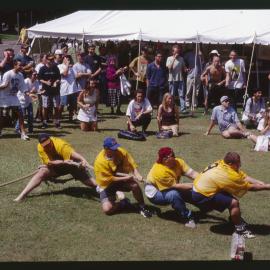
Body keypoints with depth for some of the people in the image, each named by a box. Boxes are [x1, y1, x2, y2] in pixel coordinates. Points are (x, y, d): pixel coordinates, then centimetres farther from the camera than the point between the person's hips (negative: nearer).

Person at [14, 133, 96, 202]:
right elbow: (48, 162, -27)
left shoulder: (61, 145, -37)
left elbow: (73, 153, -54)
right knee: (41, 173, -19)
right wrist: (63, 162, -43)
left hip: (72, 163, -3)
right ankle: (22, 195, -17)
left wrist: (84, 160, -72)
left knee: (90, 182, -11)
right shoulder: (40, 147, -22)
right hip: (56, 166, 3)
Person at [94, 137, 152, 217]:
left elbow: (132, 164, -12)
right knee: (107, 209, -20)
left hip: (121, 179, 3)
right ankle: (123, 203, 9)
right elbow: (109, 179, -24)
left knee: (135, 185, -29)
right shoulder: (100, 161, -27)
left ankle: (142, 207, -8)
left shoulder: (121, 152, -15)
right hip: (107, 184, -3)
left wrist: (137, 174, -33)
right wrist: (125, 178, -29)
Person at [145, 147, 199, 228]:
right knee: (174, 194, -36)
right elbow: (175, 186, -31)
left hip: (171, 189, 8)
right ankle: (188, 218, -24)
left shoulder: (178, 162, -14)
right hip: (155, 193, -8)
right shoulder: (160, 171, -34)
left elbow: (192, 173, -22)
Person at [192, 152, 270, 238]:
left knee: (231, 196, 16)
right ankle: (239, 228, 2)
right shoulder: (230, 175, -25)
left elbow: (244, 176, 0)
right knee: (234, 202, -16)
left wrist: (261, 182, -6)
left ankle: (236, 219, 30)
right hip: (202, 196, -10)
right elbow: (250, 187, -12)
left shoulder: (222, 163, -3)